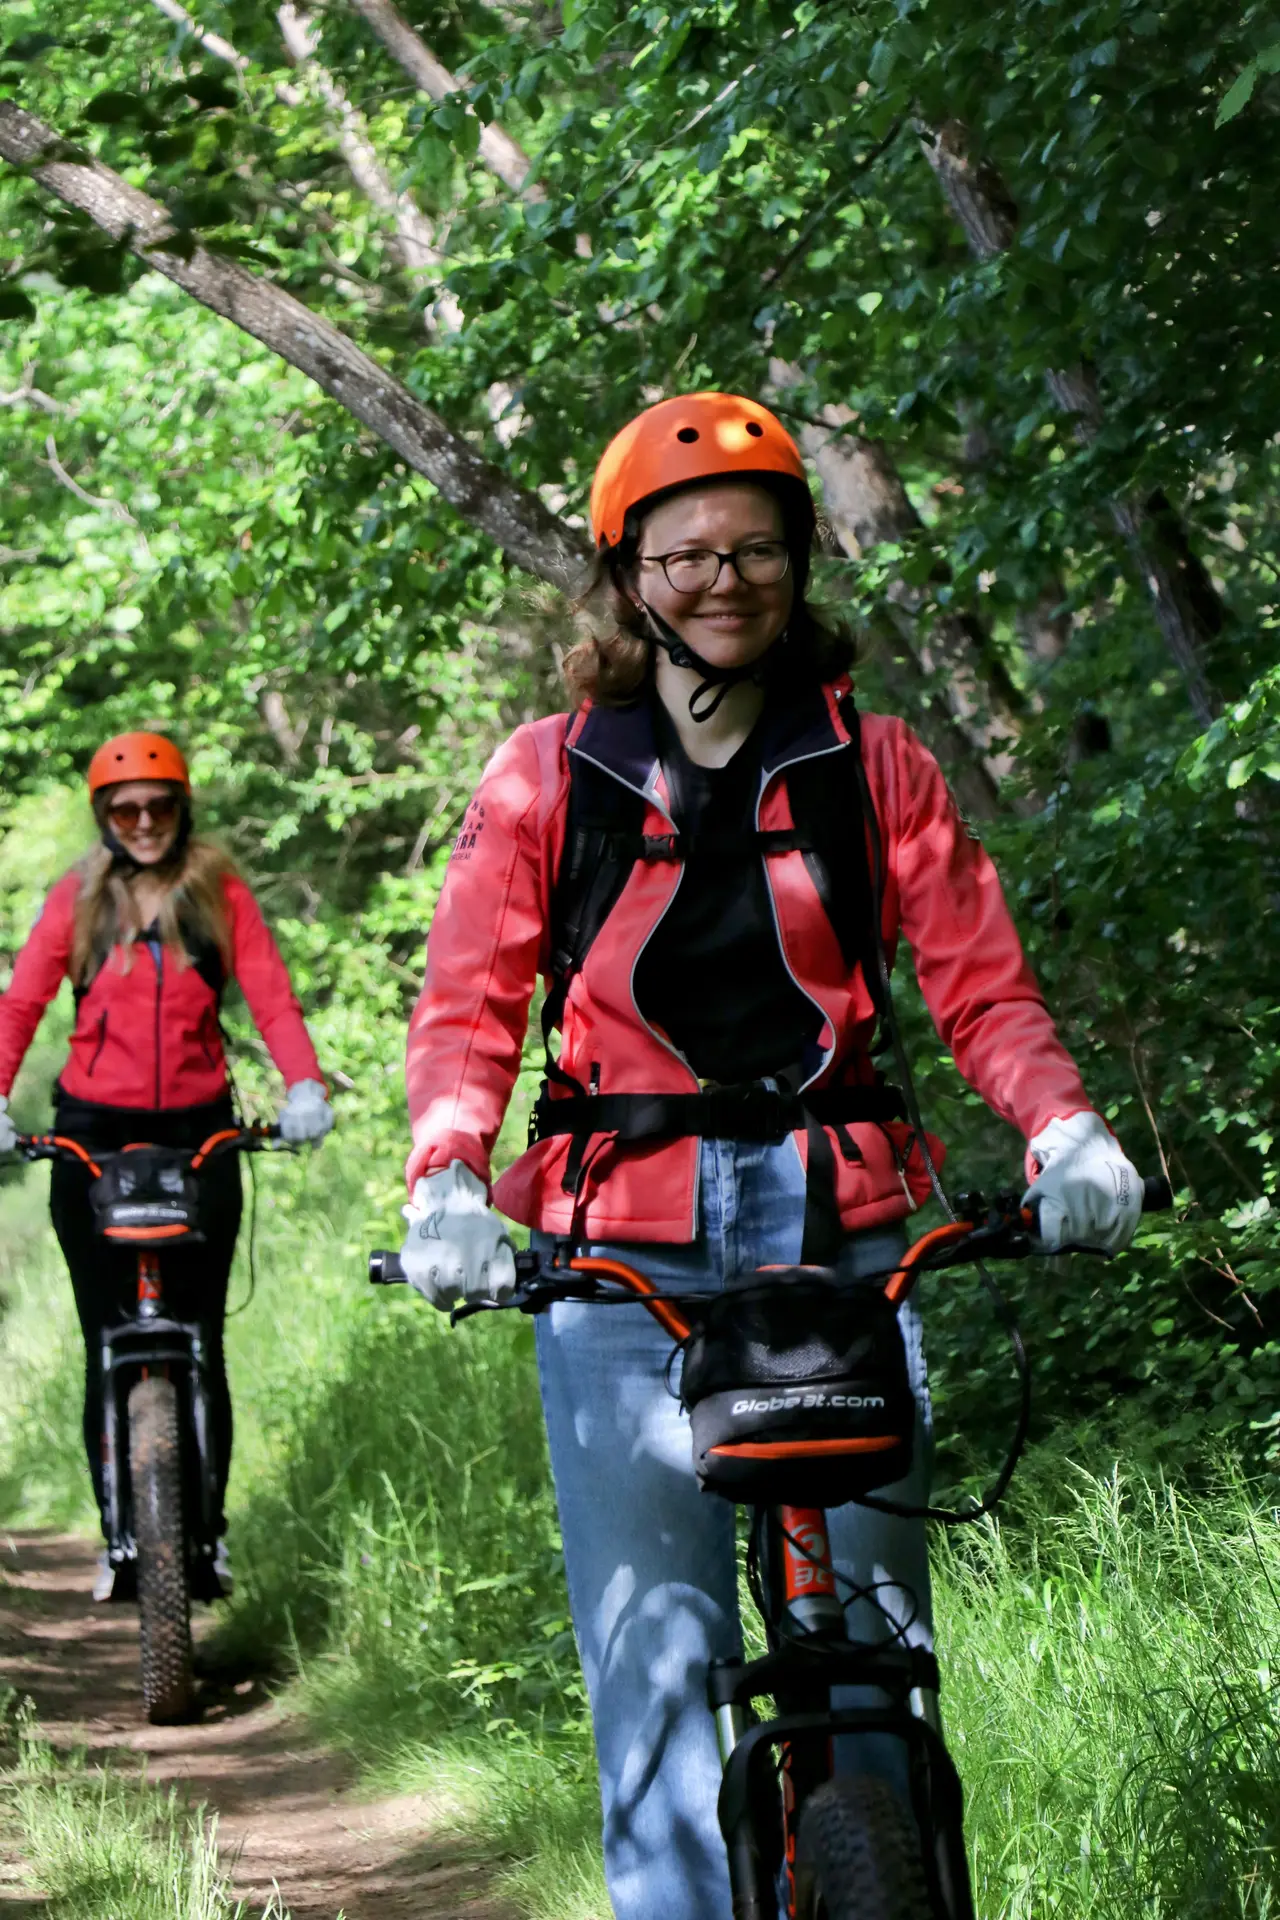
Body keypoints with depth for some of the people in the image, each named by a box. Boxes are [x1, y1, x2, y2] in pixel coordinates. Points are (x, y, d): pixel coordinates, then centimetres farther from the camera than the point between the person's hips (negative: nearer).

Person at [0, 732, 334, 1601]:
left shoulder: (220, 892, 4)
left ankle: (205, 1528, 9)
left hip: (199, 1132, 0)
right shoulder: (79, 899, 5)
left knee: (199, 1339, -1)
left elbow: (271, 993, -4)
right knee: (109, 1343, 0)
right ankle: (121, 1536, 7)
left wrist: (304, 1084, -22)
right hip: (93, 1135, 0)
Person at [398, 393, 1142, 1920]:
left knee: (872, 1640, -3)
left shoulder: (874, 765, 9)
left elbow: (980, 984, 6)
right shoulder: (548, 776, 7)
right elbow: (468, 1004, 2)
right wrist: (448, 1187, -16)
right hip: (624, 1248, -1)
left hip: (843, 1232, 1)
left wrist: (1065, 1132, -13)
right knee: (657, 1660, -8)